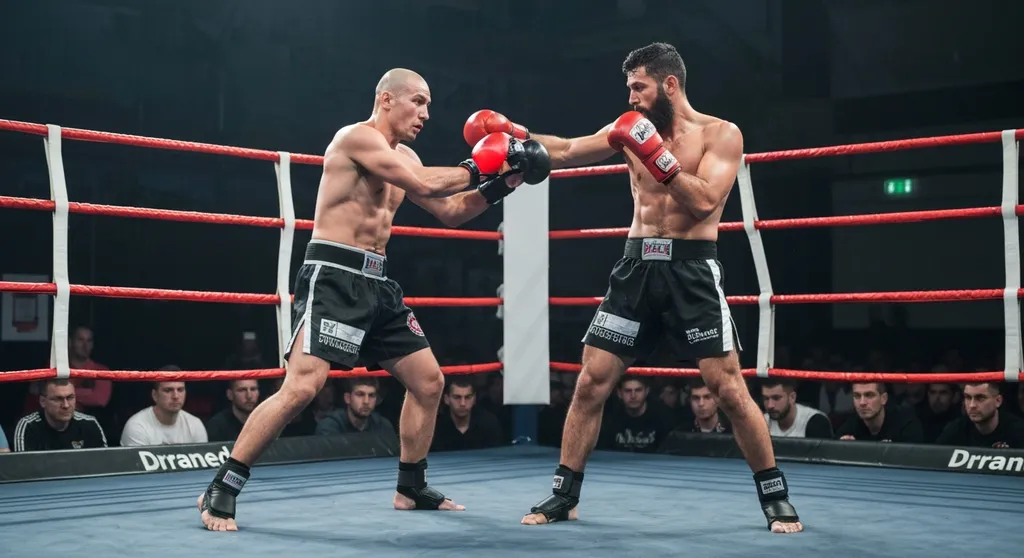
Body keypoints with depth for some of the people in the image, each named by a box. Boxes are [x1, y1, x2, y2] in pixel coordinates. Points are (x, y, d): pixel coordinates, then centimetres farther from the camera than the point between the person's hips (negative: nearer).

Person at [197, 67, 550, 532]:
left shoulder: (403, 157, 17)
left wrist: (500, 184, 8)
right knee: (302, 387, -21)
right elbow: (425, 185, -21)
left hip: (376, 282, 10)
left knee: (429, 381, 12)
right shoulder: (358, 136, -11)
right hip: (333, 277, -10)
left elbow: (450, 212, 21)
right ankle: (220, 491, -13)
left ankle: (411, 489, 25)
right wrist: (476, 168, -7)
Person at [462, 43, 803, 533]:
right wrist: (513, 133, -7)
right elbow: (566, 152, 5)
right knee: (590, 383, 2)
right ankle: (562, 496, 14)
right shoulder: (634, 129, 9)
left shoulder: (721, 134, -3)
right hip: (637, 266, 4)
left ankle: (776, 498, 10)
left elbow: (704, 202, -16)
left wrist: (657, 155, -21)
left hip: (691, 270, -4)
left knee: (729, 389, -6)